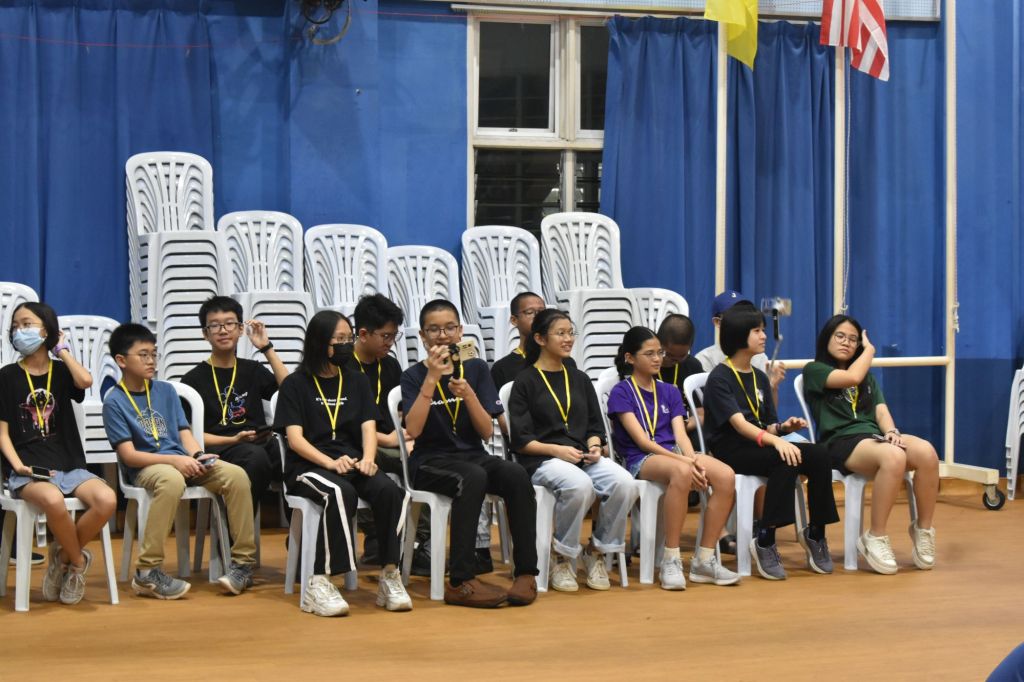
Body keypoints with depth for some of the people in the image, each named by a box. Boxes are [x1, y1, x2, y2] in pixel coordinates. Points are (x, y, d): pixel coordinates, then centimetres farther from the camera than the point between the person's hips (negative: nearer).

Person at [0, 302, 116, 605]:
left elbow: (86, 380, -13)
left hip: (70, 466, 3)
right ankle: (78, 561, -8)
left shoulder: (62, 371, 12)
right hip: (30, 472, -3)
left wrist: (62, 350, 2)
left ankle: (63, 556, -3)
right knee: (54, 501, -38)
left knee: (107, 500, -28)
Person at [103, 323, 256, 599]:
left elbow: (184, 434, 12)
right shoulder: (114, 402, -2)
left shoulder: (166, 391, 15)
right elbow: (128, 455, -9)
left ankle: (244, 562, -11)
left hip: (181, 461, 6)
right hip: (145, 468, -5)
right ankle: (147, 572, -35)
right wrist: (174, 460, -20)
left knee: (236, 475, -20)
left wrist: (197, 457, -11)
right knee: (172, 480, -41)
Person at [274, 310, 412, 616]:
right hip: (308, 466, -4)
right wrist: (331, 463, -22)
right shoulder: (296, 384, 5)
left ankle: (390, 575, -24)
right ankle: (319, 583, -37)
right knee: (342, 493, -37)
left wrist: (367, 458, -15)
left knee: (389, 490, -29)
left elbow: (368, 427, 8)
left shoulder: (357, 382, 18)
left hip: (353, 462, 4)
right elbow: (295, 438, -5)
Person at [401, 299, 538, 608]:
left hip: (472, 454, 3)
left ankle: (526, 573, -25)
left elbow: (486, 431, 3)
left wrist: (467, 394, -14)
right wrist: (432, 378, -15)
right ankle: (460, 582, -35)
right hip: (430, 461, -3)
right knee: (473, 478, -37)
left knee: (517, 475, -29)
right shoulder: (414, 376, 3)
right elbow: (413, 430, -13)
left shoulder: (476, 369, 9)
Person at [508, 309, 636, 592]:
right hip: (541, 461, -5)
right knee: (580, 485, -39)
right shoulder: (525, 382, 4)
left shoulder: (580, 380, 22)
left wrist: (594, 446, -2)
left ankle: (597, 553, -8)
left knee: (625, 484, -27)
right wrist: (556, 449, -16)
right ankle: (562, 559, -17)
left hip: (583, 456, 5)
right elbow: (521, 440, -2)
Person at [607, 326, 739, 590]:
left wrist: (693, 460, -14)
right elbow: (641, 440, -8)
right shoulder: (621, 393, 4)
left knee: (726, 476, -25)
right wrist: (684, 462, -19)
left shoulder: (670, 392, 21)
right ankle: (670, 560, -32)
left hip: (674, 454, 6)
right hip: (640, 460, -5)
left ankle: (704, 559, -19)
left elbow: (680, 434, 9)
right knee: (681, 472, -40)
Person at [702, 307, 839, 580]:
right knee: (785, 461, -34)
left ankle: (815, 533, -7)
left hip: (759, 445, 7)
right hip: (730, 451, -7)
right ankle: (765, 542, -28)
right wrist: (775, 441, -35)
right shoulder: (719, 378, -6)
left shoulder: (759, 377, 18)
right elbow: (738, 423, -19)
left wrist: (783, 427, -9)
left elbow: (767, 425, 16)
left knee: (818, 454, -19)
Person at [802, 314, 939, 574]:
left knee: (927, 452, -28)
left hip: (874, 437, 6)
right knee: (894, 457, -38)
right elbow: (851, 378, -9)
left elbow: (881, 410, 14)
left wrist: (891, 432, -8)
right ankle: (875, 539, -27)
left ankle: (923, 530, -16)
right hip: (841, 442, -6)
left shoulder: (868, 377, 30)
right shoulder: (814, 370, 9)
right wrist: (870, 350, 9)